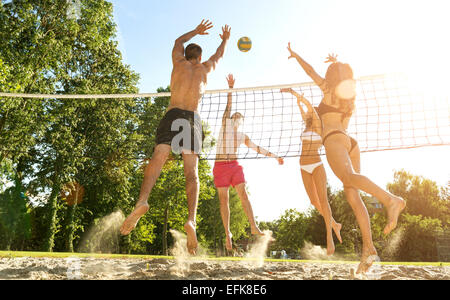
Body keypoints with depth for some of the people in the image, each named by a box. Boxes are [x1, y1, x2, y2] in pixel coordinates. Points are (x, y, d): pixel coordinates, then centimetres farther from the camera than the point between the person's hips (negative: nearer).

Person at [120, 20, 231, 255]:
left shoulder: (179, 62, 20)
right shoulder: (205, 69, 22)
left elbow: (178, 42, 43)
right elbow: (219, 55, 44)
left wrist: (196, 31, 59)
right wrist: (225, 40, 65)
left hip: (173, 114, 0)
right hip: (193, 119, 0)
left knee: (159, 156, -17)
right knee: (192, 172, -7)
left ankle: (142, 200, -42)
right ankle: (191, 220, -24)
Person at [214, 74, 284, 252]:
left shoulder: (242, 136, 19)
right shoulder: (225, 124, 9)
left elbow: (257, 148, 22)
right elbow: (228, 106, 0)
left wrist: (274, 156, 19)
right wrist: (230, 88, -8)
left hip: (234, 165, 3)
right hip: (221, 165, -3)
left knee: (243, 194, -9)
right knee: (224, 199, -3)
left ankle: (254, 227, -12)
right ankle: (227, 233, 1)